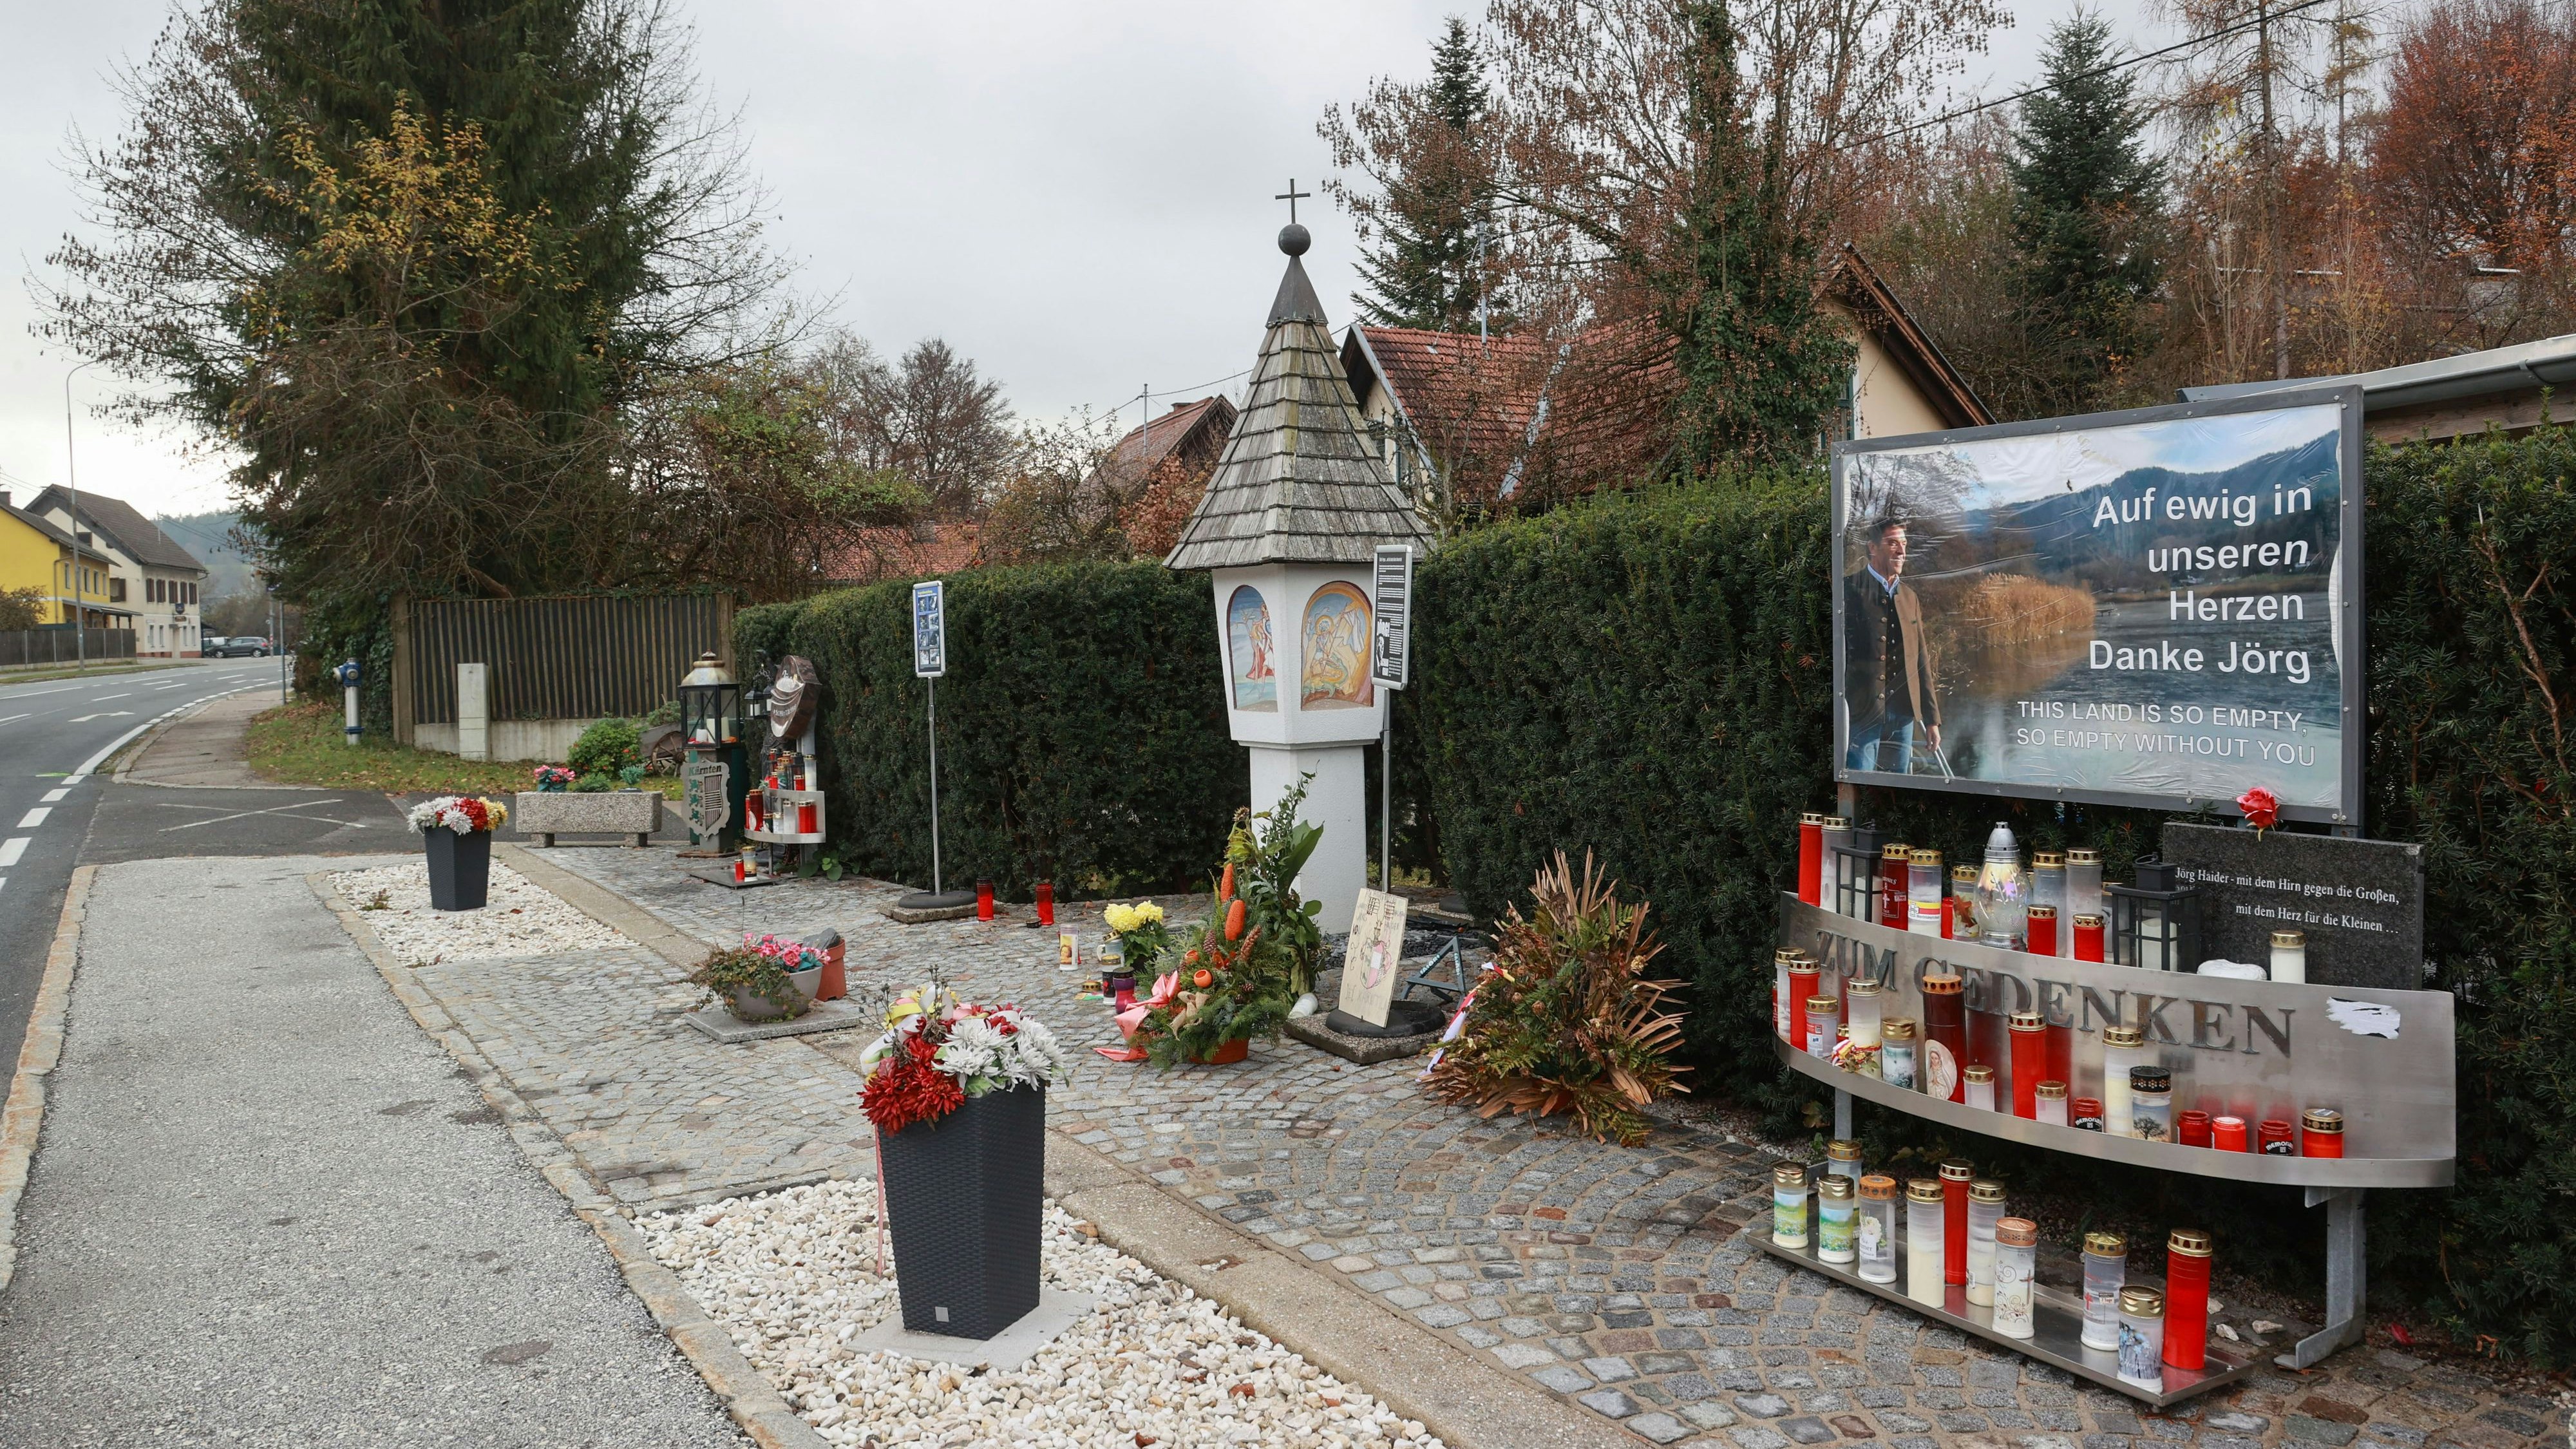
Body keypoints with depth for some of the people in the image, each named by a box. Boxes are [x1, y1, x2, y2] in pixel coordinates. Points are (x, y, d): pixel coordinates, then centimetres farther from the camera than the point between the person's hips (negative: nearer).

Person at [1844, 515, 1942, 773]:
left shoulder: (1909, 597, 17)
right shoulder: (1850, 589, -4)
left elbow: (1922, 661, 18)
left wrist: (1932, 719, 16)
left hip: (1904, 711, 6)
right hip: (1862, 710, -6)